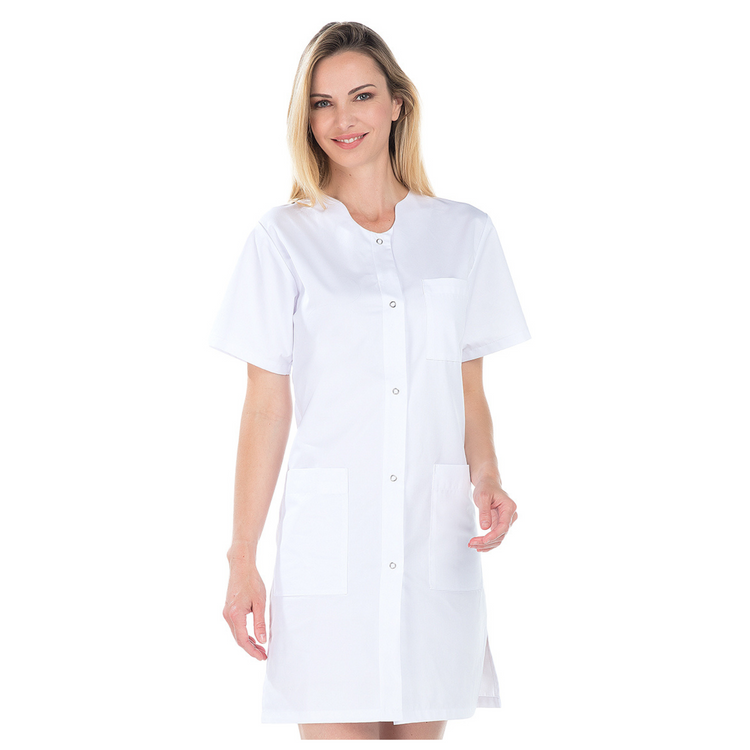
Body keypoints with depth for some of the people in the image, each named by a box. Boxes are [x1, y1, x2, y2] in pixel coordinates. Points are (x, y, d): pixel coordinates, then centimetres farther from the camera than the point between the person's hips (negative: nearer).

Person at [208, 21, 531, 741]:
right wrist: (241, 559, -1)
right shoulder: (284, 238, 3)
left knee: (421, 728, 6)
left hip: (436, 541, 2)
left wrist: (486, 481, -6)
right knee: (336, 729, -3)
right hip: (329, 540, -2)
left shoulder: (464, 233, 9)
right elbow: (266, 407, 2)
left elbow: (470, 393, 13)